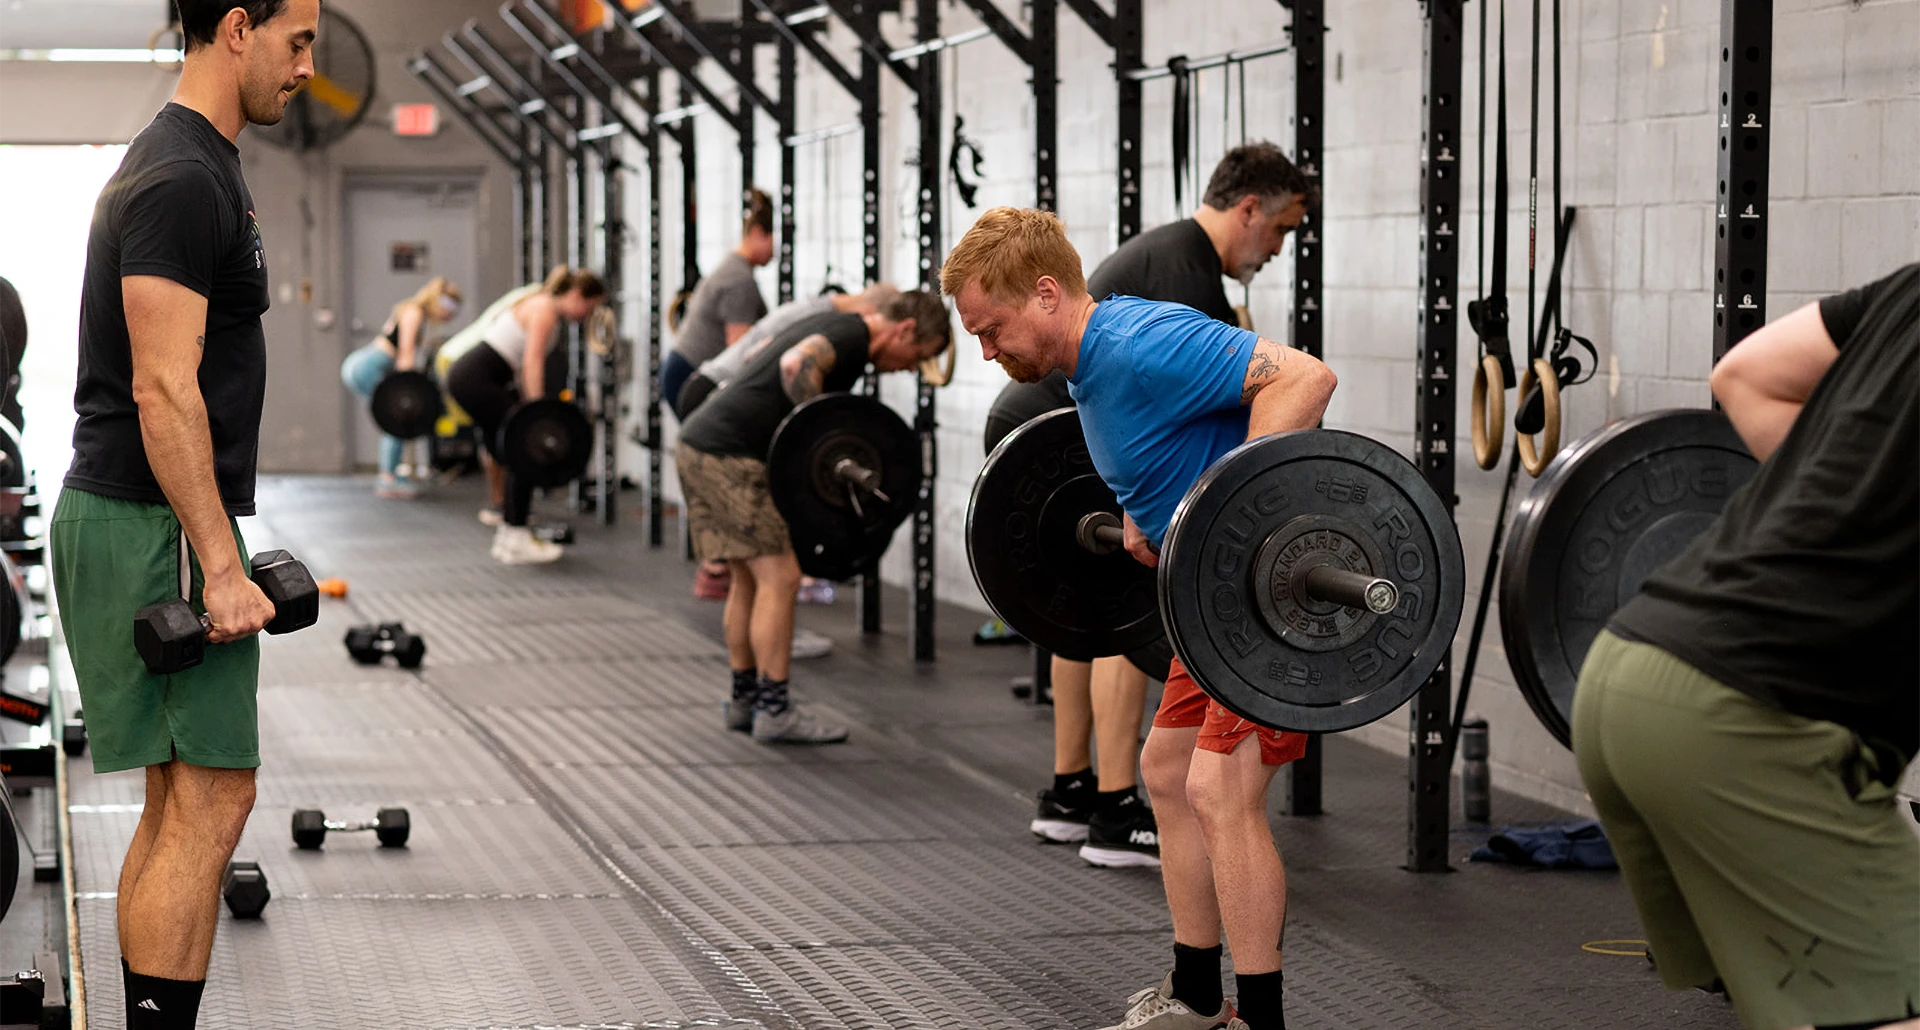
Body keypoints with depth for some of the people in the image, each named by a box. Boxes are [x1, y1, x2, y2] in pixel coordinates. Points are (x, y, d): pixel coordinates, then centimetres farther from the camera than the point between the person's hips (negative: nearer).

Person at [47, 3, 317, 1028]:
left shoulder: (194, 167, 17)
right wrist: (222, 567, -23)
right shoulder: (183, 181, -17)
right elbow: (164, 390, -23)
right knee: (209, 804, -9)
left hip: (149, 524, 11)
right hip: (155, 530, -11)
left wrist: (216, 550, 25)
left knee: (180, 805, 13)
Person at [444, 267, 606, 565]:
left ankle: (507, 539, 17)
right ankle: (516, 541, -5)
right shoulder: (546, 309, -9)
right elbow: (533, 363, -18)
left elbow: (524, 367, 24)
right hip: (476, 380, -10)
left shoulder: (541, 307, 20)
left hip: (468, 378, 10)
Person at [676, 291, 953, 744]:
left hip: (697, 444, 10)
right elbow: (796, 365, -30)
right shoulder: (852, 335, -9)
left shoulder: (831, 326, 22)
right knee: (779, 577, -7)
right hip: (731, 457, -10)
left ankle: (744, 700, 22)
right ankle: (775, 711, -4)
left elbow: (757, 362, 34)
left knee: (749, 578, 16)